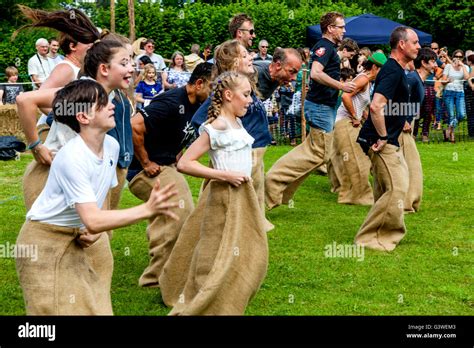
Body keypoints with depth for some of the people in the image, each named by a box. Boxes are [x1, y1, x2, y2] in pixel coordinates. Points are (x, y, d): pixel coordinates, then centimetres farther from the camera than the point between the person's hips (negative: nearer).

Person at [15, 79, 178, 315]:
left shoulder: (112, 146, -4)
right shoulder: (72, 158, -29)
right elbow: (92, 221, -34)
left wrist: (94, 231, -7)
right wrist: (147, 210, -39)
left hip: (80, 237, 7)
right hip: (47, 240, -7)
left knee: (94, 306, 8)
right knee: (60, 309, -3)